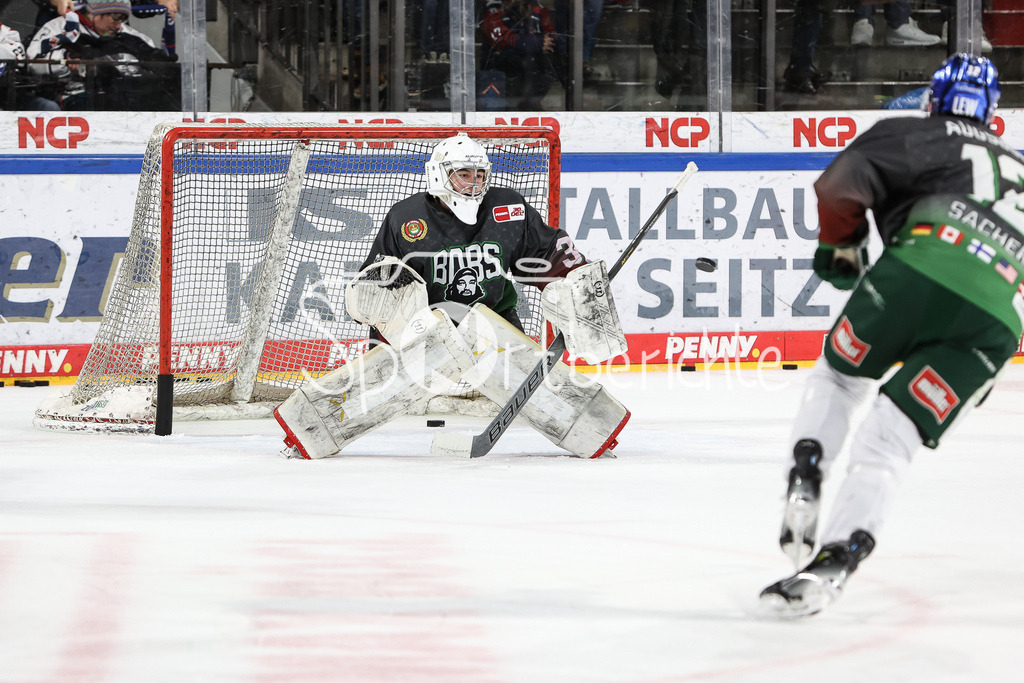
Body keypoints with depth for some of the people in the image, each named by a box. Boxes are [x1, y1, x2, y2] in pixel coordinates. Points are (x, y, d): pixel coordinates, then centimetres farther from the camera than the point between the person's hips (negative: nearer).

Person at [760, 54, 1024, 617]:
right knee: (888, 438, 2)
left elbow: (841, 185, 3)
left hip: (925, 267, -3)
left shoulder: (917, 137, 19)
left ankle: (804, 482, 7)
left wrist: (841, 249, 21)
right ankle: (837, 558, -14)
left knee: (840, 373, 25)